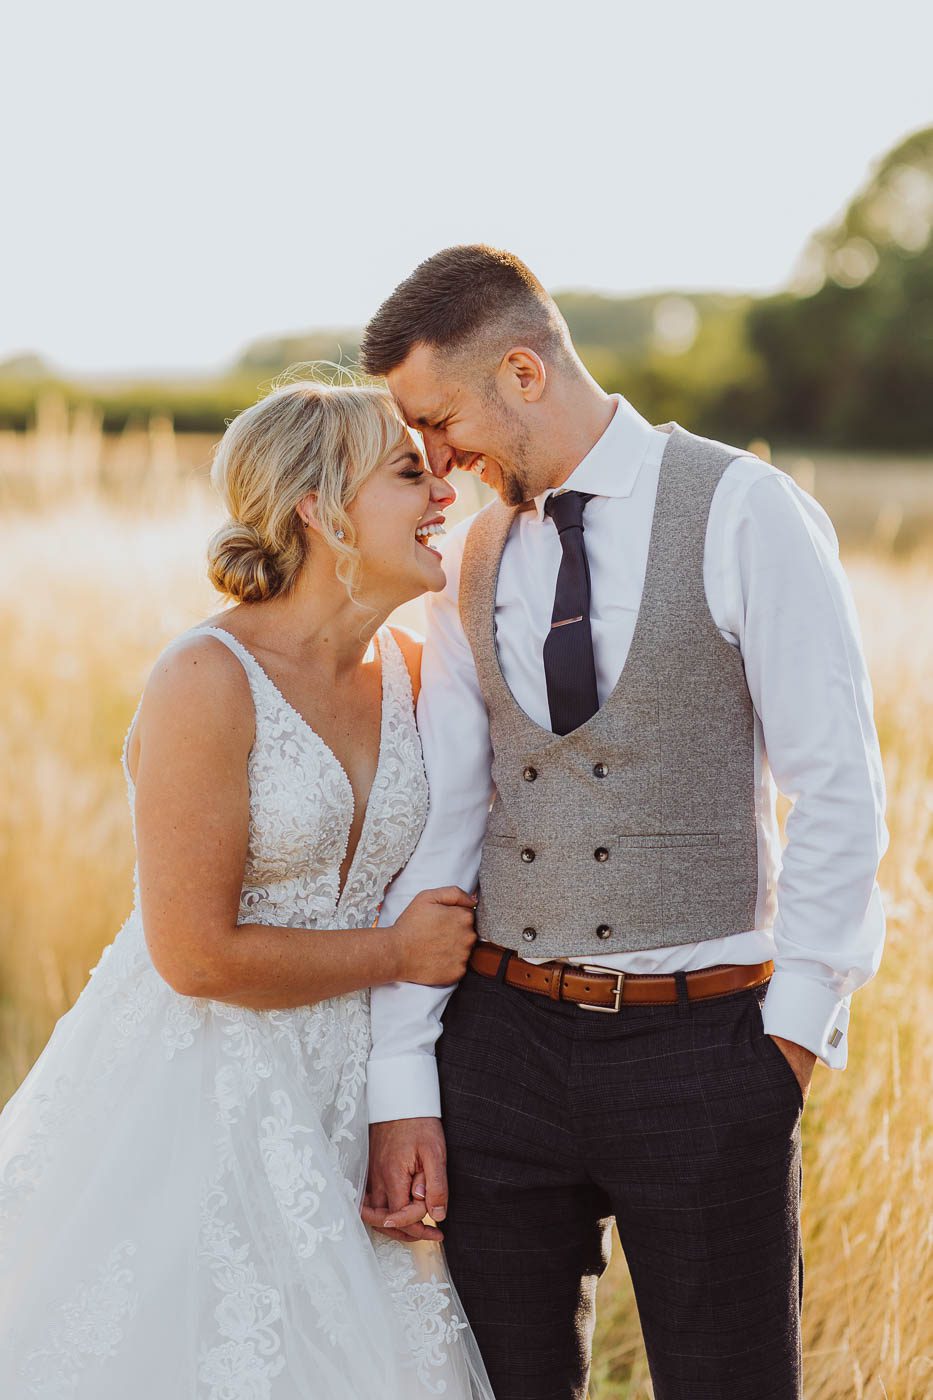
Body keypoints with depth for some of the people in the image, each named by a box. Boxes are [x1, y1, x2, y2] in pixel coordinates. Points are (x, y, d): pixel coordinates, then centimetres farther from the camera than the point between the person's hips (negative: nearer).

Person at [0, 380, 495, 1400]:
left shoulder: (405, 671, 4)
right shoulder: (206, 682, -18)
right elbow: (195, 955, -20)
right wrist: (401, 951, -9)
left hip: (341, 1099, 7)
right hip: (196, 1096, -6)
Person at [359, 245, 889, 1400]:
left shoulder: (742, 513, -7)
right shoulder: (471, 564, 8)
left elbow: (839, 788, -8)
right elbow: (434, 827, 4)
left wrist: (796, 1025, -8)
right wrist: (400, 1086, -1)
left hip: (702, 1045, -4)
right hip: (502, 1036, 4)